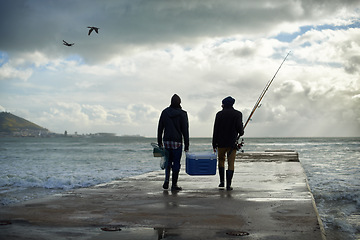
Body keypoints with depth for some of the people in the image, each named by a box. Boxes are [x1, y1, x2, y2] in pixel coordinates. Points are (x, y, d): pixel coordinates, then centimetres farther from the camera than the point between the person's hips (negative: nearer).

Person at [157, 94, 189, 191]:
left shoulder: (165, 112, 4)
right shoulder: (182, 114, -6)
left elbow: (160, 128, 7)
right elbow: (185, 130, -7)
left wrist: (159, 142, 15)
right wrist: (186, 145, -3)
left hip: (166, 140, 4)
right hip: (177, 141, -4)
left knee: (168, 160, 18)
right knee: (176, 162, 3)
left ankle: (166, 180, 2)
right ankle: (174, 185, 5)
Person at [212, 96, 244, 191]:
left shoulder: (219, 114, 0)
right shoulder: (238, 114, -3)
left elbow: (215, 130, 0)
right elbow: (239, 127, -8)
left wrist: (214, 144, 4)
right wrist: (241, 133, 17)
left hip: (221, 143, 1)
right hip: (232, 143, -1)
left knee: (221, 160, 19)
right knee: (231, 163, 2)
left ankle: (222, 181, 13)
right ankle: (228, 185, -4)